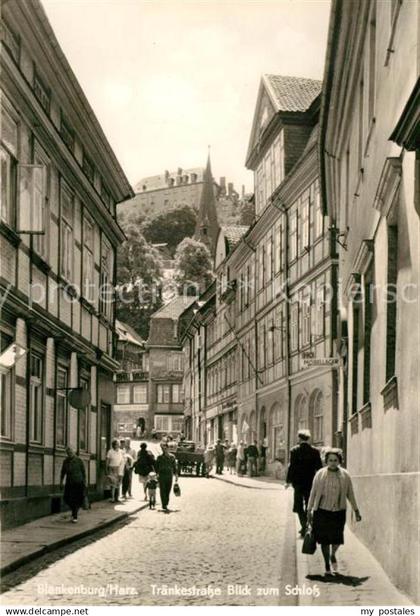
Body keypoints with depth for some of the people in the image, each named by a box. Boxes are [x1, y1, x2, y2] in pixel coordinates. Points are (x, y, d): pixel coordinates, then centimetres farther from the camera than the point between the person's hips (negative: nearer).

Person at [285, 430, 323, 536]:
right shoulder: (315, 451, -2)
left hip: (298, 482, -2)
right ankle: (305, 527, 19)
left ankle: (304, 525, -13)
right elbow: (319, 467, 0)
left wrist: (288, 481, -2)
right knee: (308, 506, 15)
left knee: (299, 506, 5)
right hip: (310, 482, 2)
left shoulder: (294, 450, -8)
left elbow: (291, 467, -9)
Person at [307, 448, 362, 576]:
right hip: (322, 511, -1)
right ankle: (327, 566, 16)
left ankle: (333, 555, 31)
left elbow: (350, 494, 9)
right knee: (324, 539, 1)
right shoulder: (320, 474, -3)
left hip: (339, 512, 1)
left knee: (337, 539, -3)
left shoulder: (345, 475, 2)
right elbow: (313, 493, 2)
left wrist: (356, 511, 9)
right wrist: (309, 511, 1)